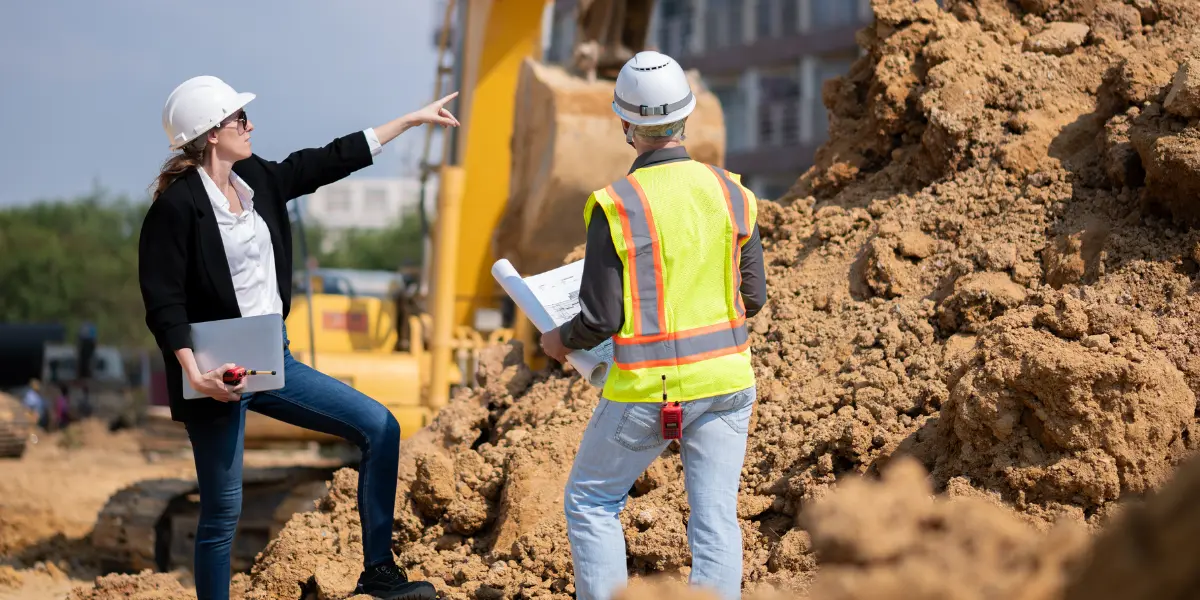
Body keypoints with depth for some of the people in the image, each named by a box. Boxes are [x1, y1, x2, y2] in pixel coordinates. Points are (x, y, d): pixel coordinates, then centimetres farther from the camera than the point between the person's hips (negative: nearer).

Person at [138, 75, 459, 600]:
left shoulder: (257, 179, 7)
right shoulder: (177, 205, -15)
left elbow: (329, 162, 15)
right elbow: (163, 300, -17)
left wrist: (413, 119, 18)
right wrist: (194, 373, -29)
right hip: (219, 373, -8)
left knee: (378, 428, 3)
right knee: (222, 512, 0)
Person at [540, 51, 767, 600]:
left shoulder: (615, 206, -14)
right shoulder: (730, 193, 0)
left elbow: (600, 319, -12)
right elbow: (753, 297, 6)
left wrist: (559, 340, 8)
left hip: (647, 390, -4)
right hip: (724, 379, 4)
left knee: (590, 500, 16)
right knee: (715, 518, 6)